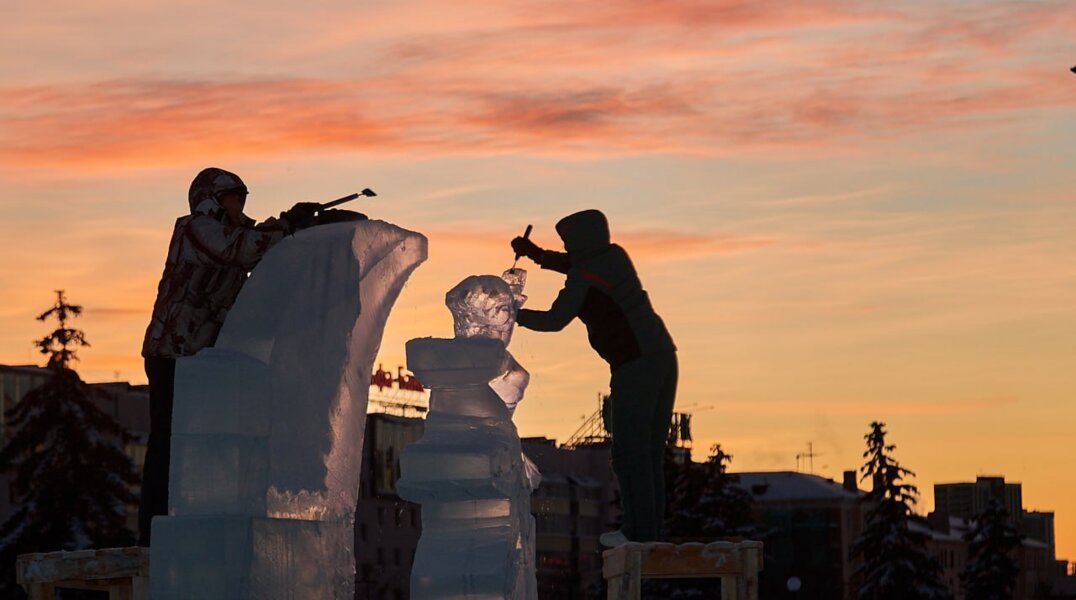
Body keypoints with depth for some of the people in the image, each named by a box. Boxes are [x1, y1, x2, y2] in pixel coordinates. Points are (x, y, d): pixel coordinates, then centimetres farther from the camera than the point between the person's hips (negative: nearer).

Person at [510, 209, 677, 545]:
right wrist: (537, 254, 26)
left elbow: (554, 321, -2)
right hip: (663, 357, 9)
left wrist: (515, 316, 13)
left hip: (635, 367, -9)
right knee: (650, 453, 12)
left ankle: (640, 532, -2)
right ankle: (651, 530, 14)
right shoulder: (614, 255, 15)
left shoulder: (582, 278, -8)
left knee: (630, 453, -3)